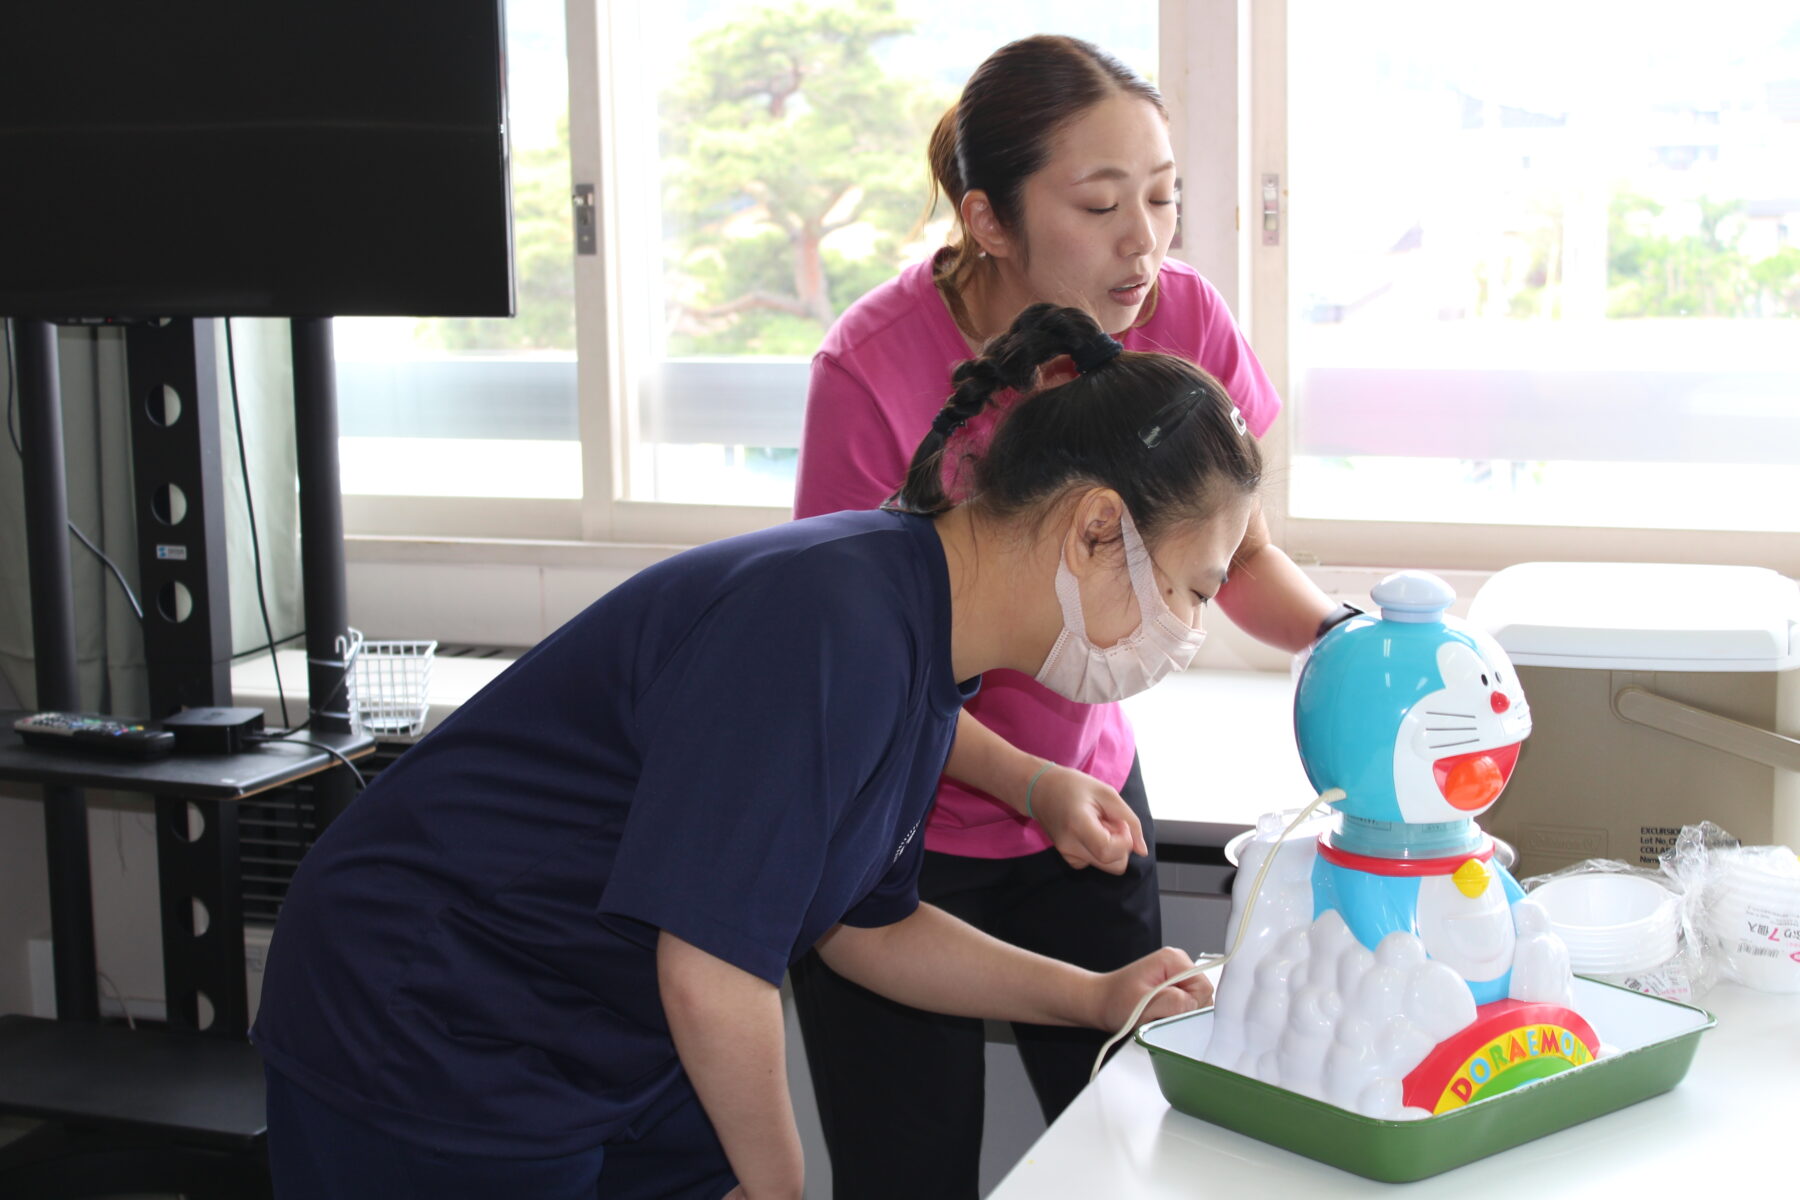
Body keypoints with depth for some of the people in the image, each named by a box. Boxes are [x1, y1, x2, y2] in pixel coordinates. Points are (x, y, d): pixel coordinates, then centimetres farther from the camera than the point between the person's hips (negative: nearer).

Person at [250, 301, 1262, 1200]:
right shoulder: (832, 627, -30)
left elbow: (864, 922, 12)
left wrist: (1096, 999, 6)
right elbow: (711, 970, -28)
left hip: (619, 1056, 9)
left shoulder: (921, 649, 1)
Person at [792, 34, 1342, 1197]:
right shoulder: (875, 367, -25)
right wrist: (1032, 784, -30)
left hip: (1091, 800, 3)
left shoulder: (1183, 320, -15)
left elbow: (1240, 556, 0)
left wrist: (1339, 634, -20)